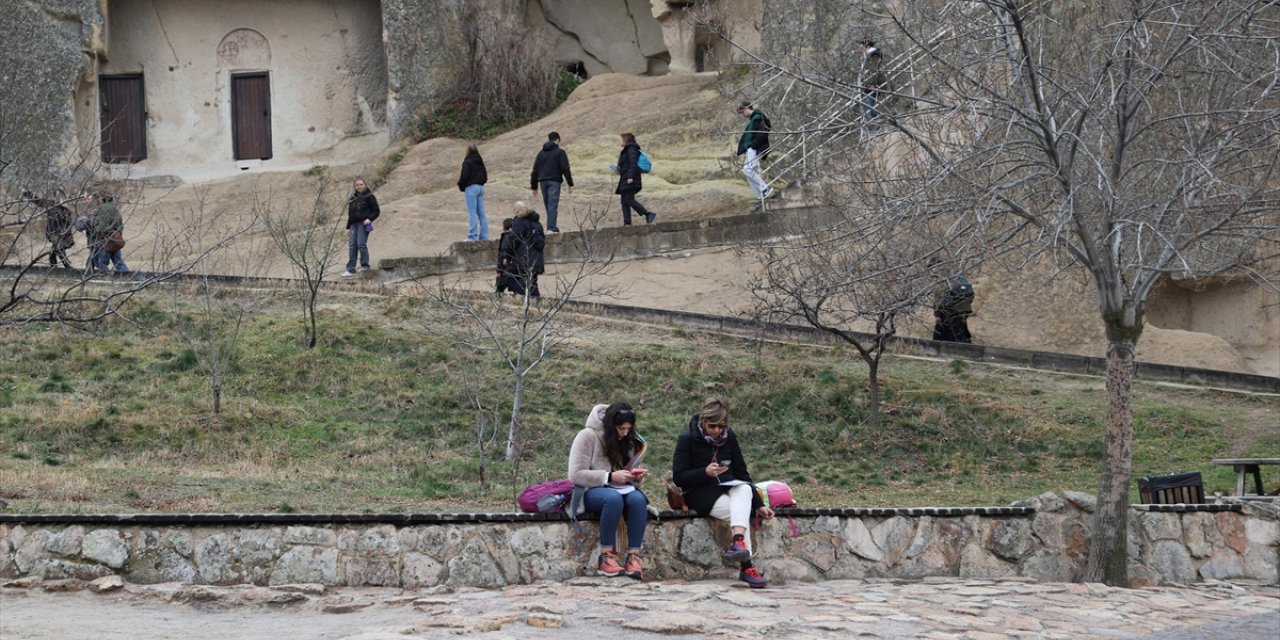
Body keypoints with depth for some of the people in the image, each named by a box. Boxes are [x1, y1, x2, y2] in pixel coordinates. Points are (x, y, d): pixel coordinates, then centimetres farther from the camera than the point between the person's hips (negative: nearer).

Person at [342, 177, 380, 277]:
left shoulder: (369, 197, 0)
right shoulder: (352, 198, 17)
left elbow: (376, 211, -1)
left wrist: (369, 218, -17)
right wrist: (348, 227, 17)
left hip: (363, 224, -6)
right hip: (354, 224, 6)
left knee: (361, 244, -13)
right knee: (352, 246, 0)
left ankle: (365, 265, 2)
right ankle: (350, 269, -1)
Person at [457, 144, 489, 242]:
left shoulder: (467, 162, -9)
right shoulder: (480, 162, 12)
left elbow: (464, 176, -14)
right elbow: (485, 177, 15)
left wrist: (461, 186, 2)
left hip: (471, 187, -7)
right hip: (480, 187, 7)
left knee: (472, 213, -7)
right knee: (481, 213, 8)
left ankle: (473, 236, -11)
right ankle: (484, 236, 7)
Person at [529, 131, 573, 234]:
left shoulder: (541, 153, 17)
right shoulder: (560, 152, 1)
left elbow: (535, 171, 18)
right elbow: (565, 169, -6)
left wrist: (534, 186, 22)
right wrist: (570, 184, -3)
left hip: (543, 181, 5)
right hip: (554, 182, -5)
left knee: (548, 205, 13)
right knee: (553, 205, -9)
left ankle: (552, 227, 17)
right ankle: (551, 228, -17)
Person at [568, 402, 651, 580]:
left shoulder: (630, 441, 11)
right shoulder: (588, 436, -7)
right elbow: (576, 475, -13)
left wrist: (636, 476, -6)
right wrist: (610, 477, -21)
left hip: (622, 488, 5)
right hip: (592, 491, -5)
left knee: (638, 498, -31)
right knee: (614, 498, -39)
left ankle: (634, 557, -33)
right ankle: (606, 557, -34)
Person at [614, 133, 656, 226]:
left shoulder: (631, 149, -9)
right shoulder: (628, 149, 21)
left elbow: (633, 163, -20)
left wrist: (630, 177, -26)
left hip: (630, 180, -11)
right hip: (625, 180, 11)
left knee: (629, 200, -17)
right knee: (624, 201, 5)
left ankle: (648, 214, -18)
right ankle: (627, 223, 0)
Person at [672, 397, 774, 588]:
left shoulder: (729, 437, 7)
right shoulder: (688, 439, -6)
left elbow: (742, 472, 9)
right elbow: (678, 477, -9)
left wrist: (758, 505, 2)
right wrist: (705, 472, -26)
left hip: (728, 488, 4)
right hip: (700, 493, -4)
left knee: (744, 489, -32)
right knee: (741, 513, -30)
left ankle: (738, 543, -46)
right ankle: (746, 567, -36)